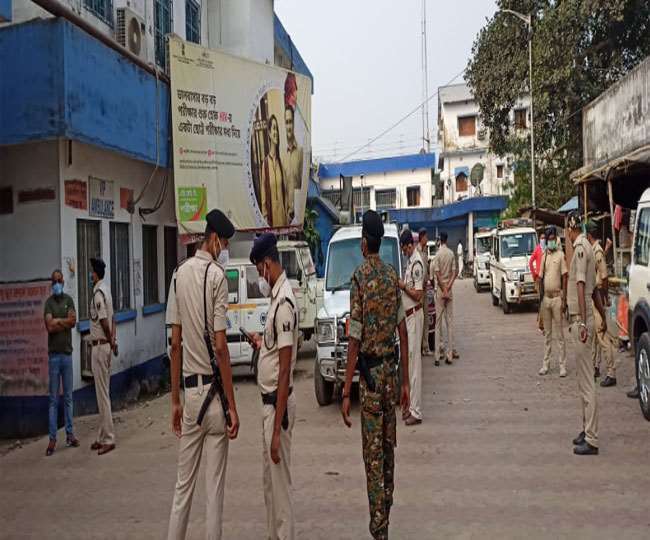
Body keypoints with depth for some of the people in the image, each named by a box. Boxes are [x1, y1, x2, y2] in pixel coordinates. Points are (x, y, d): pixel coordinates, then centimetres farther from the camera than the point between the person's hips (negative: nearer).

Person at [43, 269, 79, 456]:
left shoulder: (69, 300, 9)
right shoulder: (48, 302, 0)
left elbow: (73, 321, -5)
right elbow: (49, 326, -13)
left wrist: (57, 321, -10)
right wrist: (65, 321, -6)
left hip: (67, 353, 3)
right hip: (54, 354, -3)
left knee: (68, 397, 8)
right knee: (54, 399, -1)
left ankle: (70, 434, 15)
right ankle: (52, 438, 2)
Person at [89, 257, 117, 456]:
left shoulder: (98, 293, -18)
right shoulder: (105, 289, 12)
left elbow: (104, 322, -22)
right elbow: (112, 319, 15)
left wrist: (110, 341, -8)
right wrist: (113, 340, 11)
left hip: (100, 346, -10)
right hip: (105, 345, 10)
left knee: (103, 394, -4)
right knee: (103, 393, 13)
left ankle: (108, 439, 1)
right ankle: (103, 437, 21)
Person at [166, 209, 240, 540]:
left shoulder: (179, 275, 7)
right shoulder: (217, 276, -11)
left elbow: (175, 342, 8)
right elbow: (220, 347, -15)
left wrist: (175, 400, 12)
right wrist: (232, 406, -12)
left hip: (189, 389, 6)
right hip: (213, 388, -6)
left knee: (183, 482, 14)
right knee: (215, 485, 4)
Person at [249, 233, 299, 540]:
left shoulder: (284, 302, -21)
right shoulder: (277, 298, 9)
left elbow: (285, 371, -24)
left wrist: (277, 429, -24)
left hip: (278, 403, -10)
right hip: (269, 401, 10)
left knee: (280, 483, 0)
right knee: (269, 480, 19)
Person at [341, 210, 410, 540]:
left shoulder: (360, 277, -13)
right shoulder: (392, 276, 6)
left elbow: (355, 340, -15)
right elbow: (403, 333, 8)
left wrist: (346, 393, -12)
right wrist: (405, 381, 15)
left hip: (370, 371, -6)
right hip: (391, 367, 6)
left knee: (373, 452, -1)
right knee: (388, 445, 16)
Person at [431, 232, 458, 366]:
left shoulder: (437, 255, -10)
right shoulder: (451, 253, 4)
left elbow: (437, 275, -14)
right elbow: (454, 272, -1)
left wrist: (443, 290, -8)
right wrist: (448, 287, -5)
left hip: (440, 290, -4)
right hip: (449, 290, 4)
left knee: (438, 323, -1)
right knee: (450, 322, 6)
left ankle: (438, 355, -2)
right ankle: (449, 354, 5)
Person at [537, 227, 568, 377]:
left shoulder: (560, 255, -4)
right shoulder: (544, 256, 11)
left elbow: (565, 277, -7)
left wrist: (564, 300, -12)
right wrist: (539, 298, 9)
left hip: (557, 298, -5)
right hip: (545, 297, 5)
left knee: (559, 334, -2)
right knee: (547, 334, 11)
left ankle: (563, 365, 2)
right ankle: (545, 364, 17)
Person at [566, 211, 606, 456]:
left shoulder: (581, 248, -15)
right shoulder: (586, 248, 15)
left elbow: (582, 286, -24)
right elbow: (594, 289, 22)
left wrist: (583, 323, -30)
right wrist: (603, 316, 30)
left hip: (581, 320, -10)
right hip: (579, 320, 10)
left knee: (587, 382, -7)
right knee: (583, 380, 16)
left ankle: (592, 440, -3)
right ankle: (587, 430, 25)